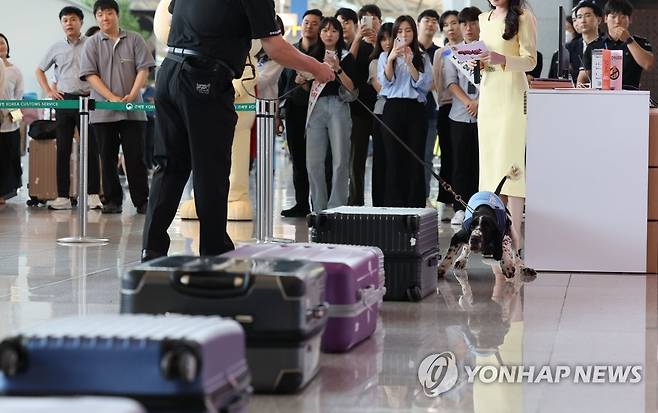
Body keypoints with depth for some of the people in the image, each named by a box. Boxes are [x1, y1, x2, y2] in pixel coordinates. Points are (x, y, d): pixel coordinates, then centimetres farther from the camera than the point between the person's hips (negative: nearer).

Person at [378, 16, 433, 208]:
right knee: (394, 159, -4)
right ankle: (394, 206, -2)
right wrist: (391, 58, -14)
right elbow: (385, 81, 0)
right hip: (393, 108, 0)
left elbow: (425, 85, 1)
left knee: (415, 160, -4)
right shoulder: (385, 56, 14)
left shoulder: (422, 58, 14)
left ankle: (416, 206, -2)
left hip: (415, 110, 0)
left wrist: (410, 64, -10)